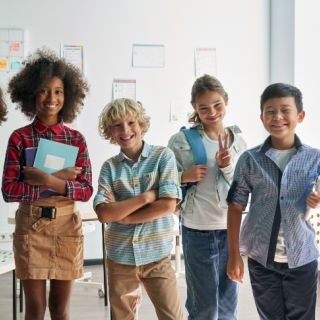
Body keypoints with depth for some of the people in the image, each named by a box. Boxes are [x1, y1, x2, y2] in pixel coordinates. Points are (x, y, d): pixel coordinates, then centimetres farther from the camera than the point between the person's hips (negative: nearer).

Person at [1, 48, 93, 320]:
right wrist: (59, 179, -16)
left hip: (67, 226, 1)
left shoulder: (76, 139, 2)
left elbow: (86, 190, -4)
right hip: (30, 225, -1)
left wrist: (48, 180, -18)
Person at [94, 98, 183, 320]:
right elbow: (104, 214, -9)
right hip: (119, 257, 3)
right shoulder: (110, 167, 3)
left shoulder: (163, 156, -2)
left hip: (156, 255, -2)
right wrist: (146, 196, -14)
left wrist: (121, 215, -9)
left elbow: (168, 205, -12)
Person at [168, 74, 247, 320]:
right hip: (197, 231, -3)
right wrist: (184, 176, -19)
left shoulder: (237, 141, 6)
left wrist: (227, 166, -12)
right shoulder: (181, 141, -5)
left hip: (230, 229, 4)